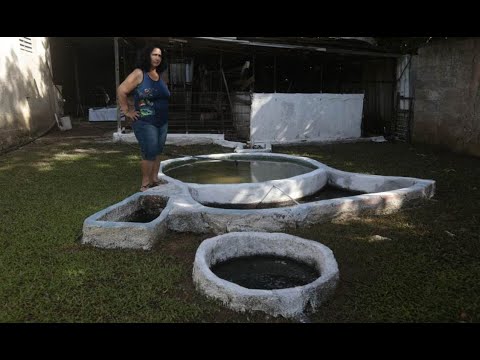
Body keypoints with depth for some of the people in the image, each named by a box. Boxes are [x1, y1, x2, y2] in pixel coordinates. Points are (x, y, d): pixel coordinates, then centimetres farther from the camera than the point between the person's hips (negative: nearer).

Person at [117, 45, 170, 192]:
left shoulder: (159, 75, 11)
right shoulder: (139, 73, -10)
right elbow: (121, 91, -15)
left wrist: (165, 111, 13)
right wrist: (126, 111, -14)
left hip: (162, 122, 7)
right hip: (145, 122, -7)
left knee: (157, 152, 12)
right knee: (150, 153, -6)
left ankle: (154, 180, 23)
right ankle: (145, 185, 6)